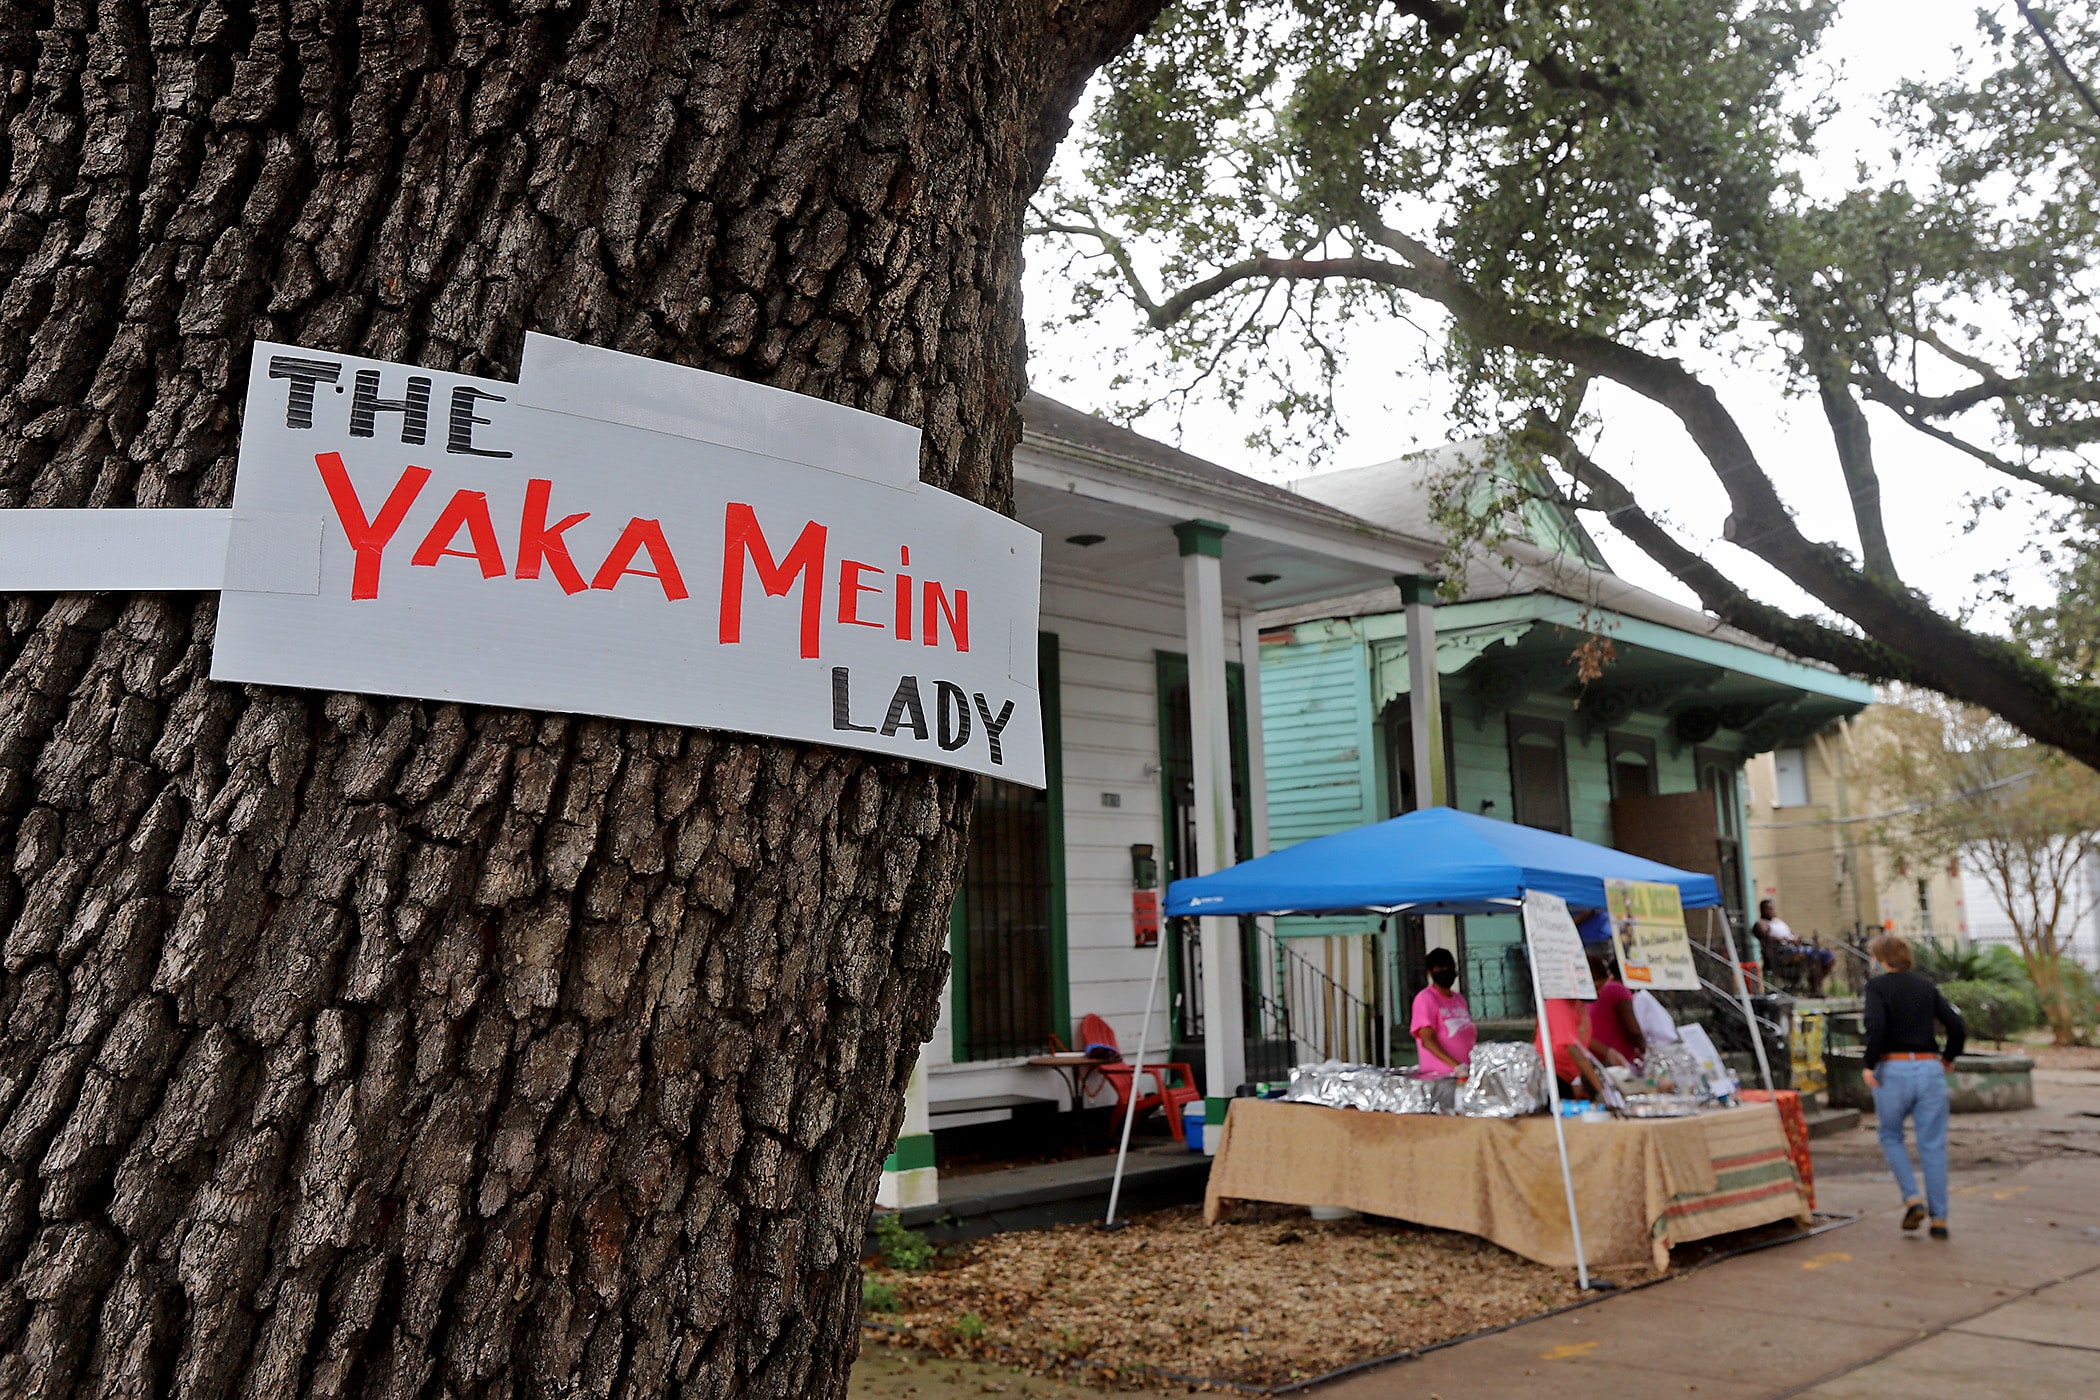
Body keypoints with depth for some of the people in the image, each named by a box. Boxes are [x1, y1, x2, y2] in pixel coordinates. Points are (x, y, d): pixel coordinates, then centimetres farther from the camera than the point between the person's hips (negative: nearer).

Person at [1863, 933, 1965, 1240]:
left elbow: (1875, 1025, -19)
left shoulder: (1877, 986, -3)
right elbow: (1957, 1027, 6)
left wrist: (1870, 1065, -11)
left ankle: (1912, 1198, 2)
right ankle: (1939, 1218, 8)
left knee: (1890, 1136, 16)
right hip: (1930, 1068, 4)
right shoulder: (1925, 986, 11)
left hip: (1893, 1069, -4)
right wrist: (1948, 1057, 22)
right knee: (1933, 1146, 7)